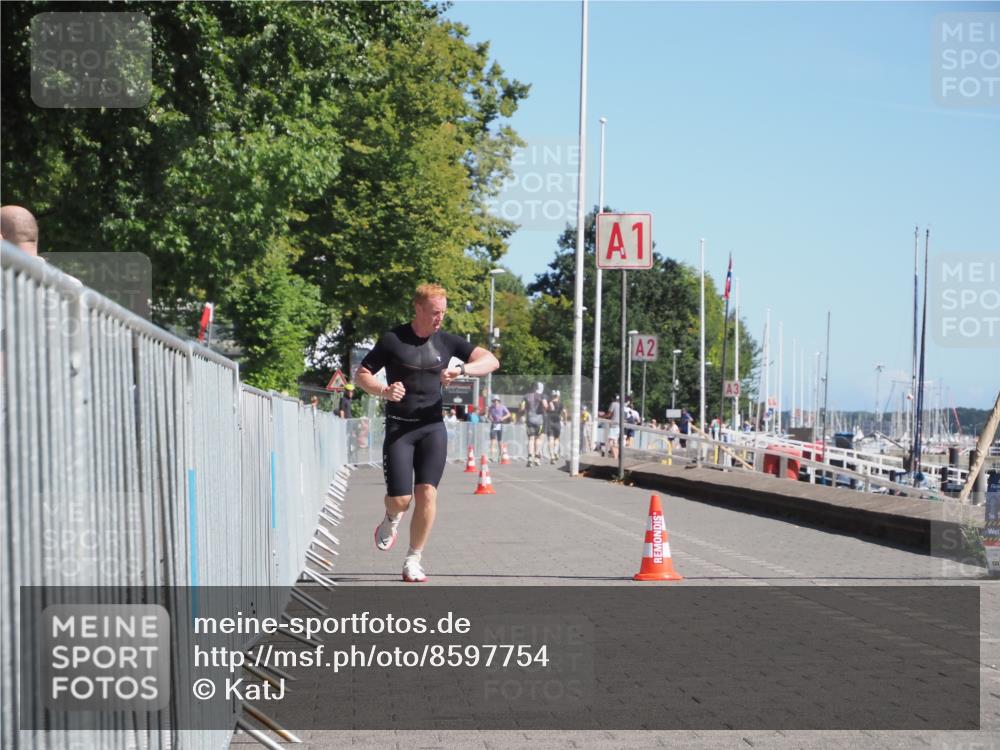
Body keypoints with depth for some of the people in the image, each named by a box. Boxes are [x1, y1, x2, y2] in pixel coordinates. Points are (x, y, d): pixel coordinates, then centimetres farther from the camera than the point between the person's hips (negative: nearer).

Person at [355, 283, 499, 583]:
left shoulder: (447, 342, 4)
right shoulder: (392, 340, -4)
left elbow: (491, 360, -1)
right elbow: (362, 374, 1)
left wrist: (461, 369, -19)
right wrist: (383, 391, -19)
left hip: (432, 426, 2)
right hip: (399, 427, -2)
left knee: (427, 493, -9)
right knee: (400, 499, -9)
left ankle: (413, 562, 4)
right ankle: (391, 521, 30)